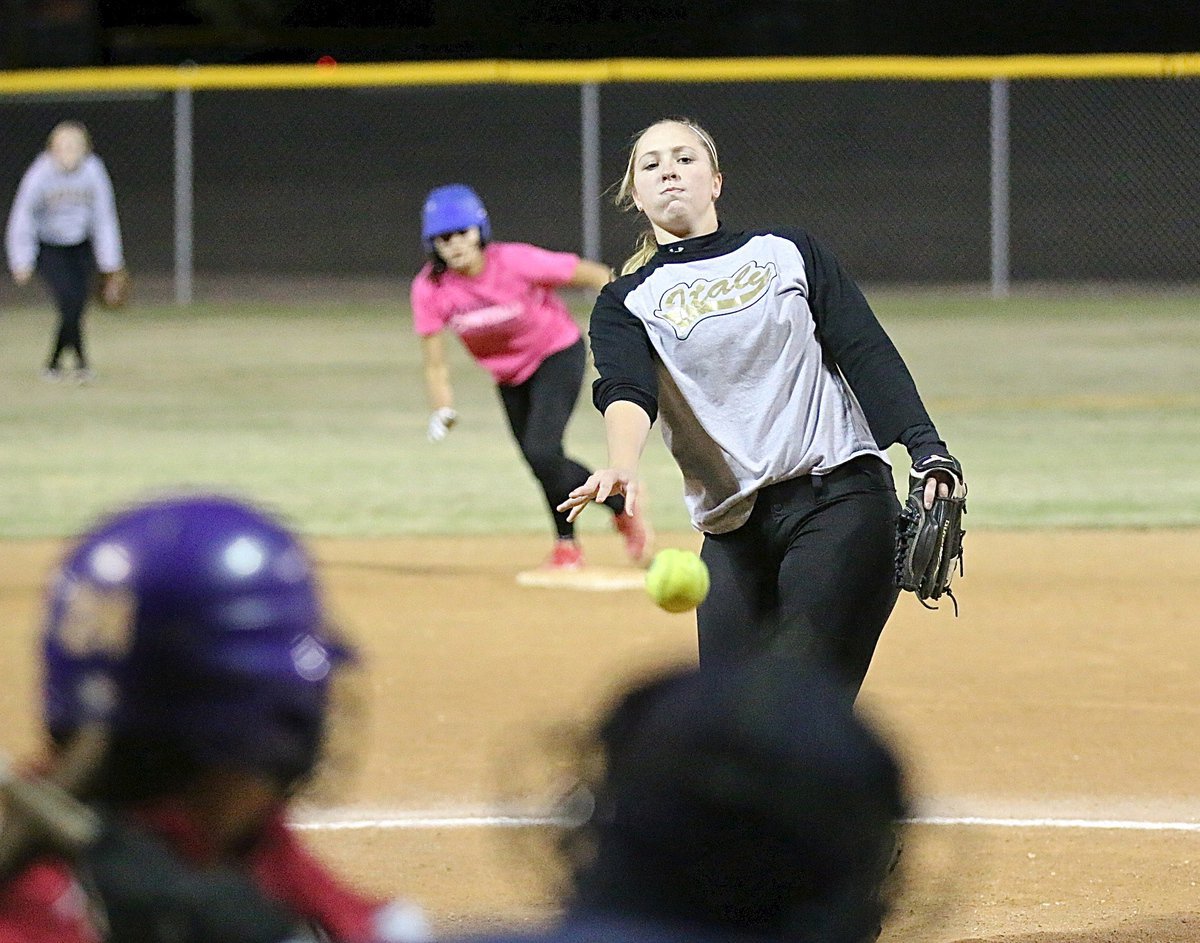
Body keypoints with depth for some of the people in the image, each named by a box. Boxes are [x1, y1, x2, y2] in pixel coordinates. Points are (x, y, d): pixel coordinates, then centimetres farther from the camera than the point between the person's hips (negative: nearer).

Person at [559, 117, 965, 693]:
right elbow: (626, 391, -8)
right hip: (734, 532, 2)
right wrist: (622, 468, -30)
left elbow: (866, 354, 5)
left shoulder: (788, 253, 13)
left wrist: (926, 449, -10)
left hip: (841, 500, -2)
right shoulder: (626, 303, 11)